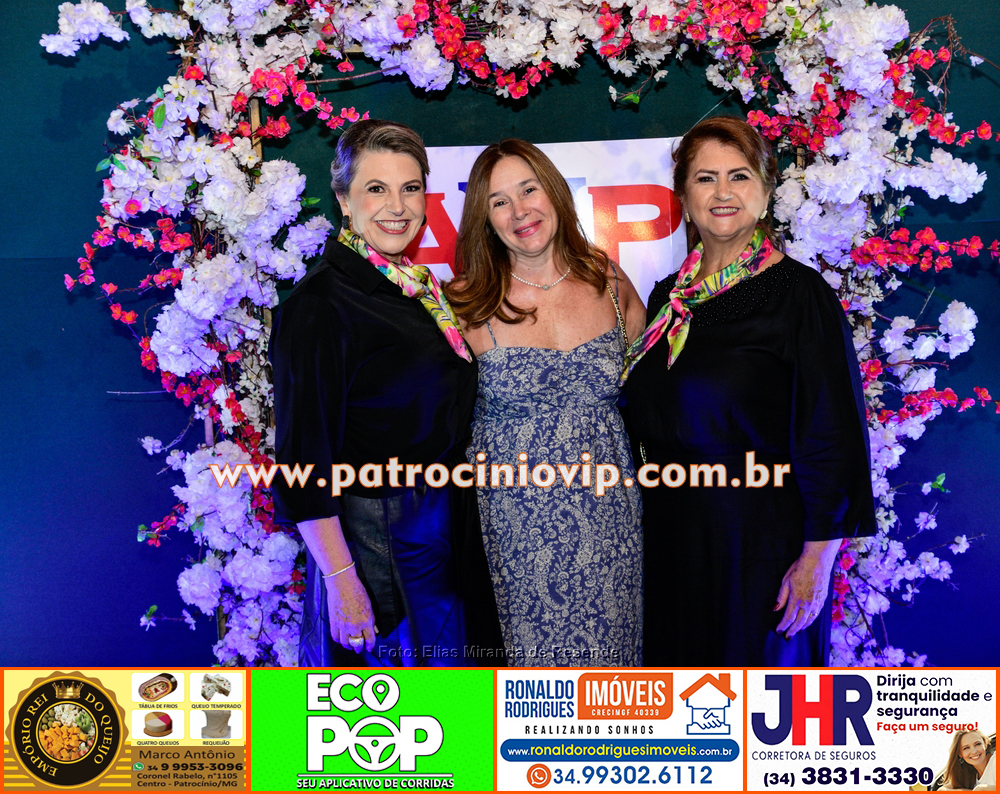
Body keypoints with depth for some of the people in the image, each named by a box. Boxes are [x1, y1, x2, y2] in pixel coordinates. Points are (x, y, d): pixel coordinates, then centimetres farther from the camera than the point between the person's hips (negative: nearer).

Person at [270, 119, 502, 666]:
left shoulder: (420, 287, 8)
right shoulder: (321, 303, -16)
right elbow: (304, 457, -18)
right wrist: (340, 579, -21)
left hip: (445, 533, 8)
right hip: (374, 543, -8)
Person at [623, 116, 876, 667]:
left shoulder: (798, 293, -11)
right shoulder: (667, 297, 7)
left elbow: (832, 435, -14)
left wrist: (817, 559, -15)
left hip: (761, 542, -5)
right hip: (672, 538, 6)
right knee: (681, 657, 16)